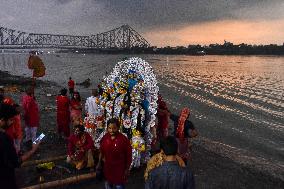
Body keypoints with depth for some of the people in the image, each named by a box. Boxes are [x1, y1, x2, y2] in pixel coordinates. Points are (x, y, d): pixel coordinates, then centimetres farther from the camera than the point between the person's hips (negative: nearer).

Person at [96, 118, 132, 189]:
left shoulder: (124, 139, -20)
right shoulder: (104, 138, -7)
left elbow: (129, 155, -13)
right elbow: (101, 151, 7)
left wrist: (127, 169, -9)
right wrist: (99, 163, 9)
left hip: (119, 168, -4)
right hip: (107, 167, 4)